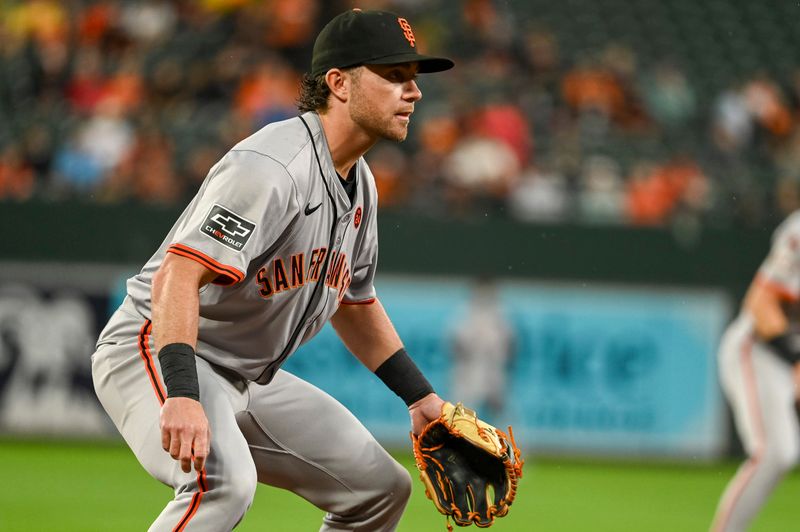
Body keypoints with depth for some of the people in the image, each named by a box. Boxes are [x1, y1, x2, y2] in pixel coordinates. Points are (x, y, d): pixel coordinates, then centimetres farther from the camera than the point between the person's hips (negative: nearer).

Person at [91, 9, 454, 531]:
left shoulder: (360, 184, 8)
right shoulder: (273, 168, -24)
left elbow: (355, 302, 24)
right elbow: (178, 275, -35)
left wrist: (421, 397, 19)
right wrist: (181, 395, -46)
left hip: (250, 379, 10)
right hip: (153, 354, -10)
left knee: (380, 487, 9)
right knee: (223, 482, -37)